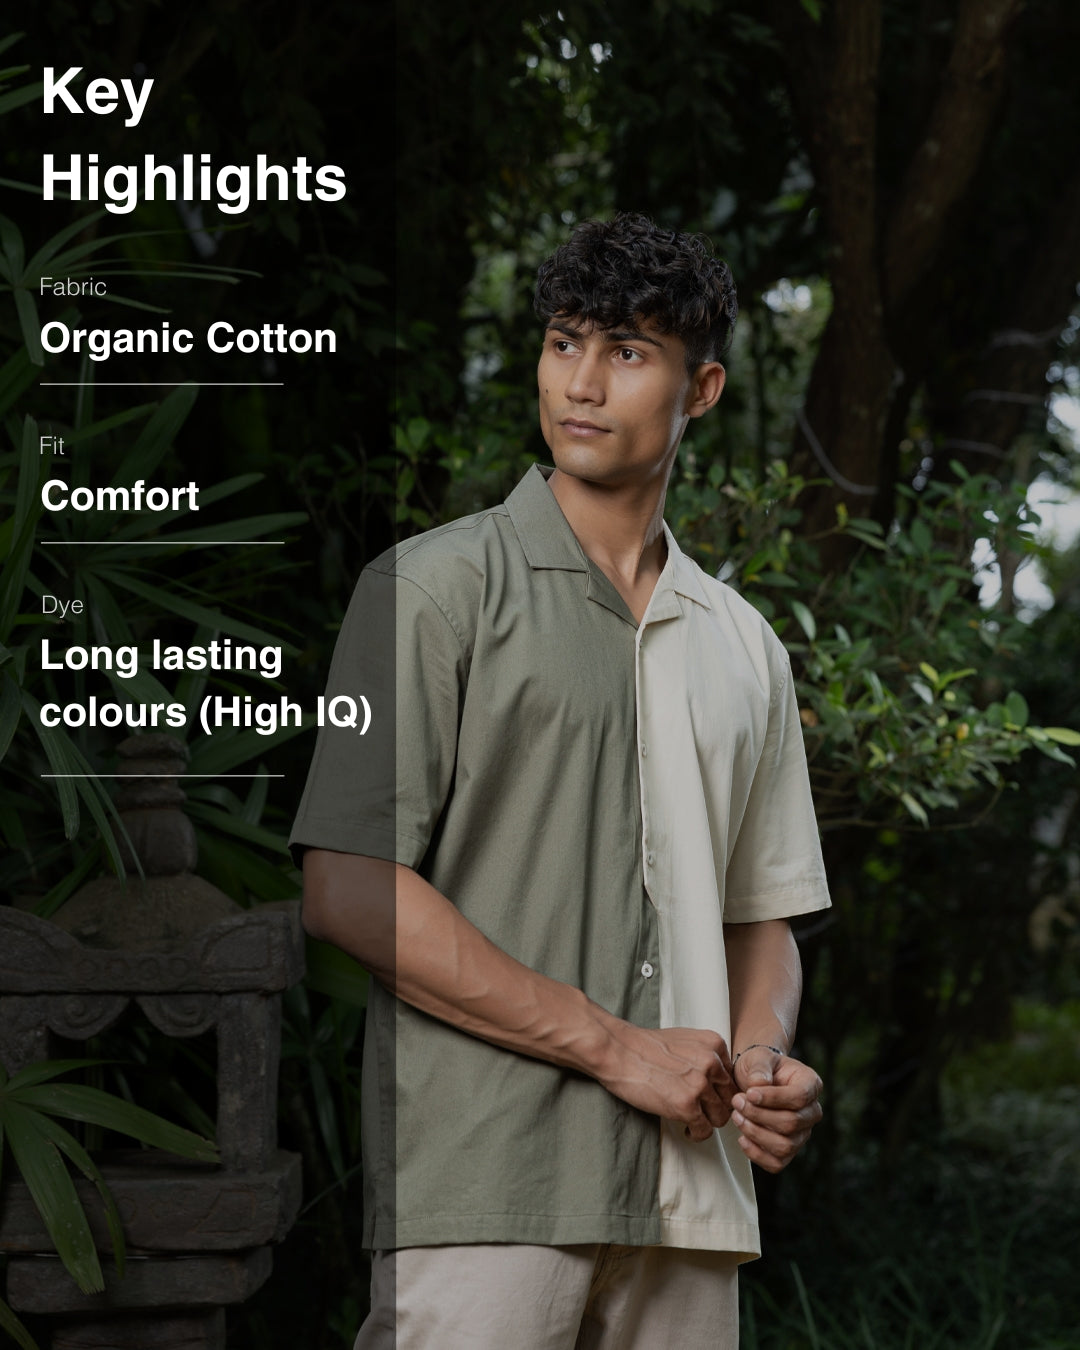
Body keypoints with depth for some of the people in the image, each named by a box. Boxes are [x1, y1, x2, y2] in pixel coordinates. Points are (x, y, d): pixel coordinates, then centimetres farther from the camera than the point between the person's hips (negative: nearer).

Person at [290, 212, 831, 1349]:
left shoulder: (746, 648, 17)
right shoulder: (435, 586, 0)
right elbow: (348, 890, -9)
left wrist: (762, 1063, -1)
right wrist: (615, 1046, -10)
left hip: (688, 1202, 5)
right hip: (483, 1186, -5)